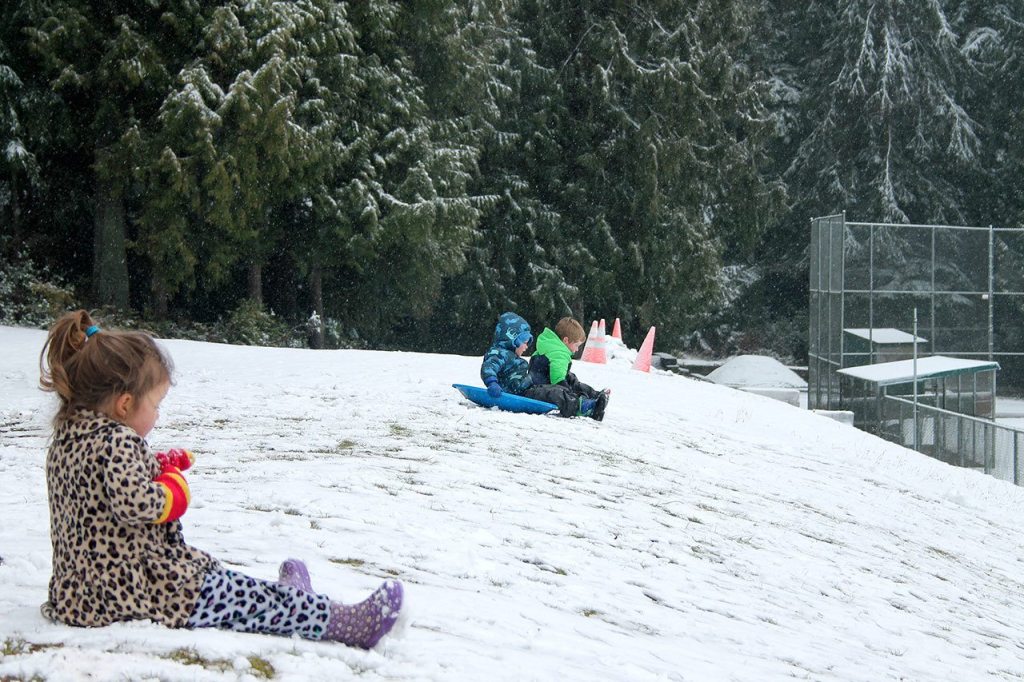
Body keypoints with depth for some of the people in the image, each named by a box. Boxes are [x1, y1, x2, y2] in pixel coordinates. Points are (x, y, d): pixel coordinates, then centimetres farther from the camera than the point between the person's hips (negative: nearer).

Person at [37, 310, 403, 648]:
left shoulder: (66, 437, 10)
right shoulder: (116, 442, -22)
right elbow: (138, 504, -33)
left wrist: (156, 466, 12)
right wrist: (174, 483, -13)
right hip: (144, 588, -10)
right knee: (250, 599, -2)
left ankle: (286, 602, 41)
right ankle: (348, 624, 3)